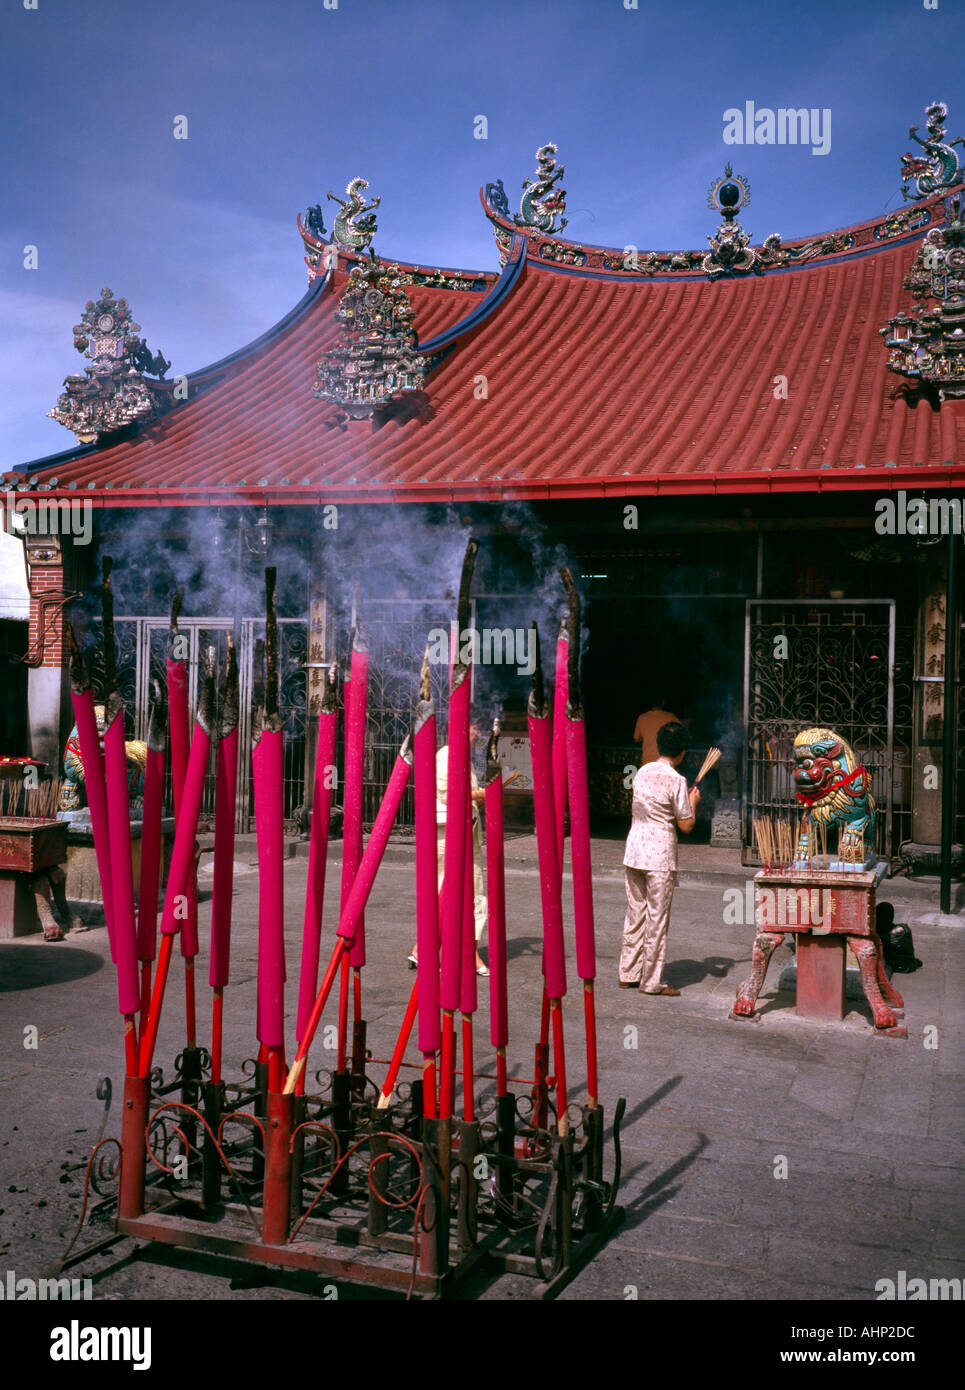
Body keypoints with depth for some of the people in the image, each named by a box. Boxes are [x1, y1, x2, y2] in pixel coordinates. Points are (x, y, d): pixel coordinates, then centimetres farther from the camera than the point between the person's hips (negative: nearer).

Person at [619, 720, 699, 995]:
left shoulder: (642, 773, 7)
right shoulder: (676, 781, -12)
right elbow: (686, 826, -9)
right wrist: (693, 802, 8)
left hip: (634, 851, 6)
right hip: (660, 856, -6)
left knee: (635, 915, 14)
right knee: (657, 919, 2)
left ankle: (628, 974, 21)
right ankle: (651, 982, 8)